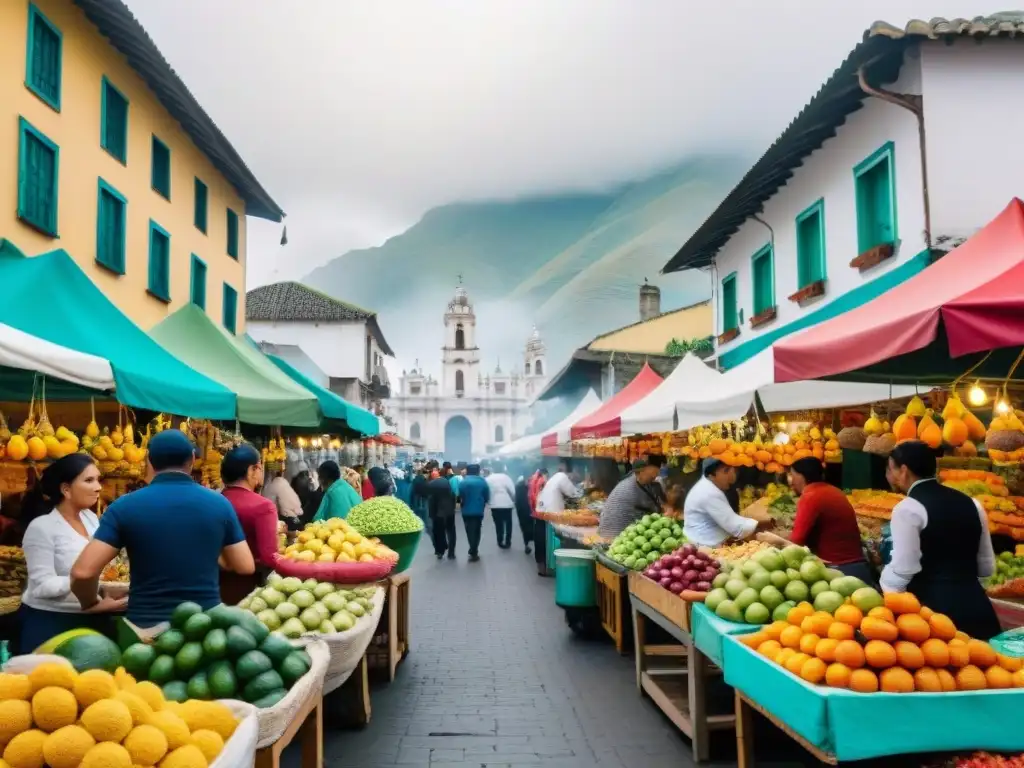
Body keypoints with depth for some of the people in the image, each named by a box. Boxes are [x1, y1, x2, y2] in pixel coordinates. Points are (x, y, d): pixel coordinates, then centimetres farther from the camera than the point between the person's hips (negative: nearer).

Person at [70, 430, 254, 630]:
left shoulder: (125, 507, -8)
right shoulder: (219, 504, -3)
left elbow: (82, 572, -13)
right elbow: (246, 567, 1)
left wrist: (90, 603, 7)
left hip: (147, 626, -1)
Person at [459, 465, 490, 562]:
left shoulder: (463, 482, -9)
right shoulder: (482, 481, -2)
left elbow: (459, 496, -14)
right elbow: (487, 497, -1)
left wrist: (463, 504, 6)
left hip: (467, 510, -1)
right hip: (479, 510, 2)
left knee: (470, 531, 11)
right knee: (476, 531, 14)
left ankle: (473, 552, 10)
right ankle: (474, 552, 14)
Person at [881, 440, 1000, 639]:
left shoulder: (908, 509, -12)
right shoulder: (971, 503, 10)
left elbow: (903, 570, -16)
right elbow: (986, 567, 15)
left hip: (934, 609, -7)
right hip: (977, 609, 7)